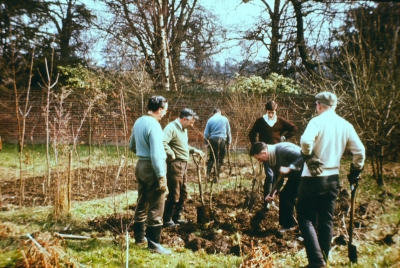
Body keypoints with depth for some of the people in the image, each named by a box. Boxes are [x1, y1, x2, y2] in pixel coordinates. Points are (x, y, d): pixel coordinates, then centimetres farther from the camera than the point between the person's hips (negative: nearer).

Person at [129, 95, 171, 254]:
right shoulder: (154, 125, -19)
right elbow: (156, 154, -24)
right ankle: (154, 243, 6)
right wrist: (161, 176, -21)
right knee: (155, 209, -1)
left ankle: (139, 237, 30)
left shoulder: (138, 122, 9)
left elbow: (132, 146, 20)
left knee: (142, 204, 18)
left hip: (141, 165, 9)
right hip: (152, 168, -9)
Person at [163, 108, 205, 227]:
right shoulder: (171, 127, -16)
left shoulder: (183, 129, 15)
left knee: (183, 194, 16)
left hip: (183, 165, 10)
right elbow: (162, 142, -31)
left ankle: (176, 217, 28)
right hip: (175, 165, -10)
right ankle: (167, 220, 11)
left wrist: (195, 150, 14)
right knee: (174, 195, -3)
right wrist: (171, 154, -22)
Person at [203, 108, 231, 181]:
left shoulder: (210, 120, 5)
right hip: (222, 140, -1)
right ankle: (216, 177, 6)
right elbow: (228, 132, 9)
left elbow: (206, 133, 4)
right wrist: (229, 143, 16)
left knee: (211, 159, 12)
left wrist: (206, 143, 14)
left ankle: (208, 175, 3)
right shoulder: (225, 119, 6)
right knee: (220, 160, 5)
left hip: (213, 140, 1)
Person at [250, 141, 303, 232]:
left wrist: (289, 168, -38)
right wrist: (273, 192, -9)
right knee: (284, 196, 9)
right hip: (295, 175, 9)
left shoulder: (282, 149, -30)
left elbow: (303, 156, -34)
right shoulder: (271, 159, -2)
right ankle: (288, 224, 23)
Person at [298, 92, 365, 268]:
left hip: (313, 178, -6)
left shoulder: (317, 121, -11)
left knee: (306, 218, 3)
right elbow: (360, 151, 6)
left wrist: (309, 158, -13)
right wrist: (355, 172, 17)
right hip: (333, 179, 6)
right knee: (326, 220, 14)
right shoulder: (345, 125, 7)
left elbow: (305, 141, -29)